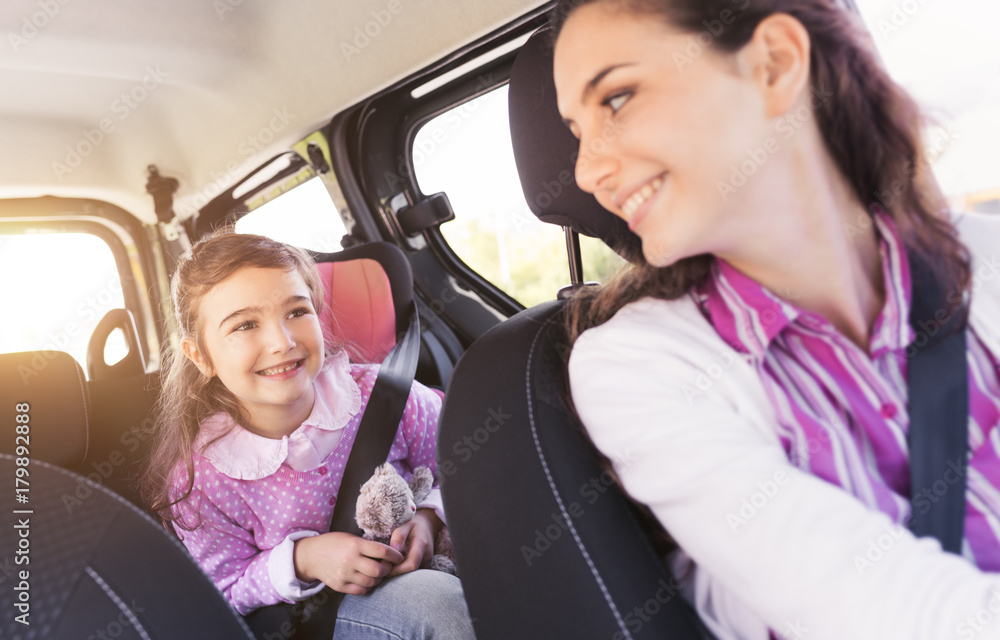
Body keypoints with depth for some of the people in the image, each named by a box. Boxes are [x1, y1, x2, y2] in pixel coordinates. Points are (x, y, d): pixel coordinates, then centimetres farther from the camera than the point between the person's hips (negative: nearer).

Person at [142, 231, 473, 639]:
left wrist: (428, 518, -21)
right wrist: (301, 560, -22)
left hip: (414, 571, 4)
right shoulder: (199, 481, -15)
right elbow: (224, 594, -4)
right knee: (436, 599, -33)